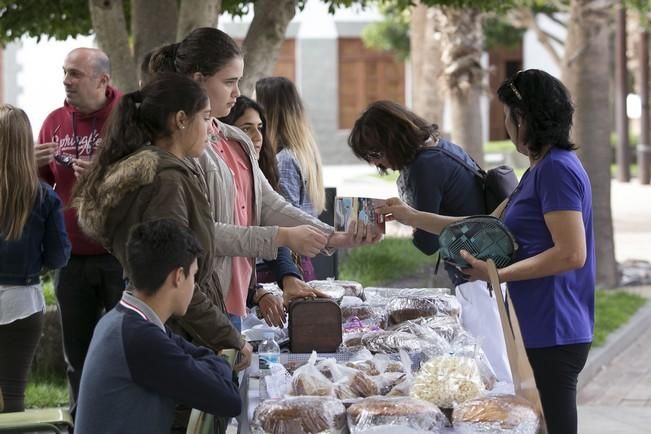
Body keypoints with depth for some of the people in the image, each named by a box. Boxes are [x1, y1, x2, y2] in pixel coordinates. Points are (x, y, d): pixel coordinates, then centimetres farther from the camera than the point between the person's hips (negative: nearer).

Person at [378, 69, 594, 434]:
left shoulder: (557, 170, -13)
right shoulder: (541, 170, 18)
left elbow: (571, 254, -20)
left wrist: (499, 274, -18)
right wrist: (412, 217, 23)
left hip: (552, 334, -10)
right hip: (539, 327, 10)